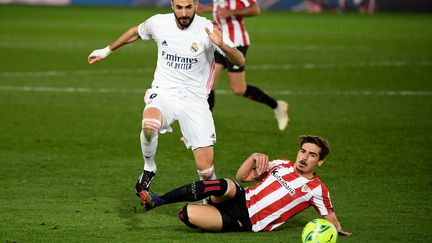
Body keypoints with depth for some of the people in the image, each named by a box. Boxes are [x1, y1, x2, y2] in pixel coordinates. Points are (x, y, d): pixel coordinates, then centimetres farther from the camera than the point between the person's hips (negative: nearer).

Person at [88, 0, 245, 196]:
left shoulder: (208, 29, -12)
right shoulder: (159, 23, -3)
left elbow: (240, 61, -14)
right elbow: (136, 32, 20)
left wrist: (222, 45, -34)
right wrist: (106, 51, 29)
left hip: (195, 99, -1)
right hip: (164, 93, 1)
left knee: (205, 169, -12)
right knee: (149, 125, -36)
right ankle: (149, 168, -6)